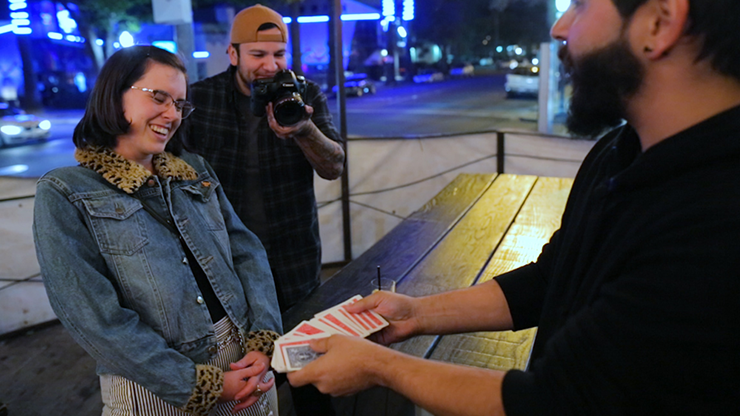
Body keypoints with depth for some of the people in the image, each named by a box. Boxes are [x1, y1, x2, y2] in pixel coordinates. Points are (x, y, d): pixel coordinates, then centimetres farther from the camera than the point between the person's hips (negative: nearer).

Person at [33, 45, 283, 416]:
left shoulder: (196, 170, 7)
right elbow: (94, 317, -15)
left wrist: (263, 341, -11)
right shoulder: (64, 194, -8)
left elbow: (247, 251, 2)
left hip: (246, 360, 5)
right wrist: (199, 386, -18)